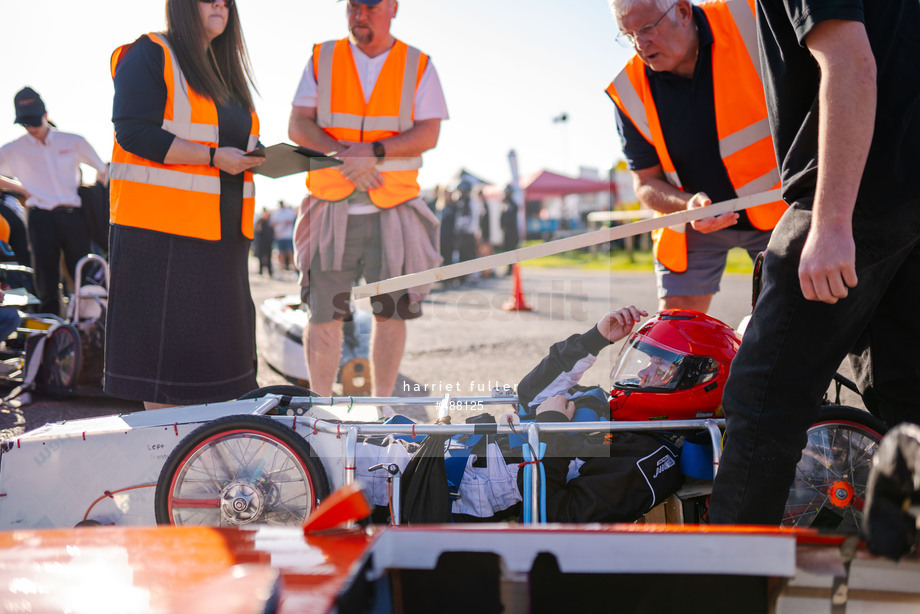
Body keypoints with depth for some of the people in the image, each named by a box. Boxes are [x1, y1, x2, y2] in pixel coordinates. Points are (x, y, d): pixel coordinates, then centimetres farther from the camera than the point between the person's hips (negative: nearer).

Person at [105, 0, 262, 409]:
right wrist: (213, 157, -19)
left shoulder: (224, 68, 21)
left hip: (220, 232, 8)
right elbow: (134, 133, -16)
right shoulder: (148, 56, -5)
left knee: (216, 333, 8)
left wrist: (251, 157, 1)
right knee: (165, 330, -6)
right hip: (161, 226, -8)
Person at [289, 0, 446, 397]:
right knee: (324, 311, -4)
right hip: (332, 208, 0)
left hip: (393, 208, 0)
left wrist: (374, 151, -18)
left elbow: (428, 133, -3)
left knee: (391, 310, 1)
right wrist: (342, 154, -15)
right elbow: (298, 126, 2)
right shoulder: (322, 59, 9)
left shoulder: (418, 66, 7)